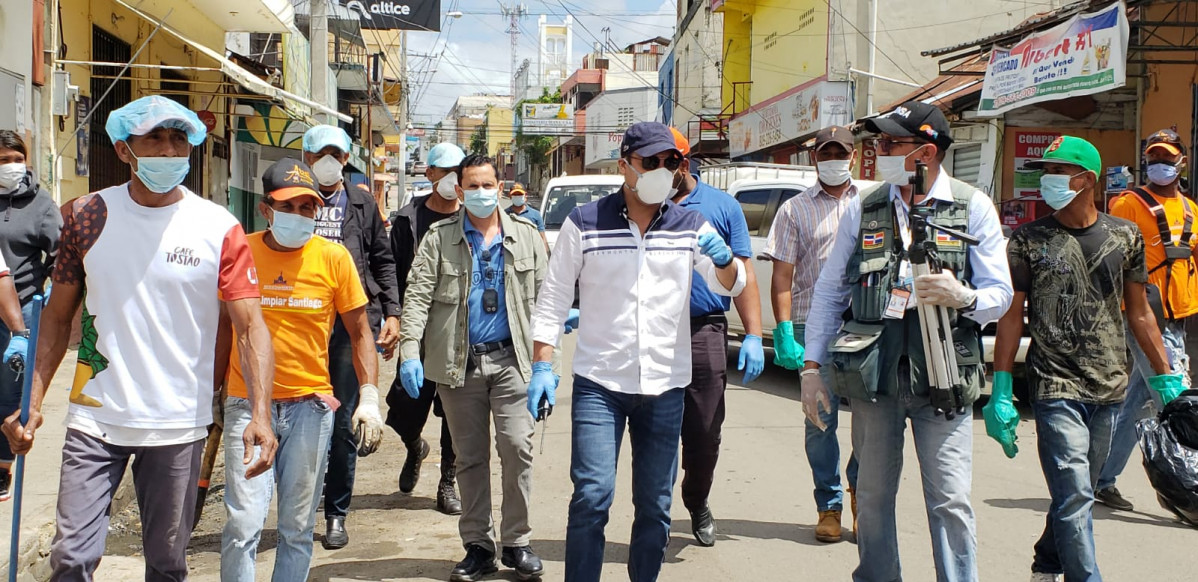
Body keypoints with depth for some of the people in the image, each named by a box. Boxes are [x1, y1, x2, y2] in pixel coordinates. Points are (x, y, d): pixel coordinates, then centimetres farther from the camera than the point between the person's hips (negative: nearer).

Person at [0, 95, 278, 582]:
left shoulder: (219, 229, -5)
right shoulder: (87, 216, 2)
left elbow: (251, 326, -10)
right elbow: (58, 315, 7)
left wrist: (260, 414, -23)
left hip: (178, 425, -1)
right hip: (94, 420, 1)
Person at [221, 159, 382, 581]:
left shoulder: (333, 257, -1)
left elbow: (359, 331, 6)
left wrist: (369, 396, -2)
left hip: (310, 404, 1)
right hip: (247, 402, -1)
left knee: (298, 527, 9)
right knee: (243, 524, -6)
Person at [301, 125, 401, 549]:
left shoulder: (362, 203, 12)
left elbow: (383, 261, 13)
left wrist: (391, 313, 4)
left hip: (353, 321, 0)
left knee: (342, 422, 2)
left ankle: (336, 514, 13)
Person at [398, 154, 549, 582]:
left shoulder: (526, 235, 7)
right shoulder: (439, 238, 5)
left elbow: (543, 300, 5)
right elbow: (418, 295, -2)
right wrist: (410, 350, -15)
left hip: (511, 359, 0)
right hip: (458, 363, 1)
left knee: (517, 447, -8)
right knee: (470, 457, 8)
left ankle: (516, 542, 5)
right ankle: (477, 545, 18)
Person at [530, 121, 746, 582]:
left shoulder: (690, 226, 6)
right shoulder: (584, 223, -2)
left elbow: (730, 285, 4)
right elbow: (553, 298, 1)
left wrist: (724, 260, -19)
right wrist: (542, 365, -6)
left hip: (665, 387, 3)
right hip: (599, 383, -3)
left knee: (655, 504, 10)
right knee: (592, 496, -10)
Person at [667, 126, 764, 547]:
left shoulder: (723, 207, 8)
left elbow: (743, 273, 6)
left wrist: (753, 336, -1)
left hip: (705, 334, 0)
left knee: (705, 434, 7)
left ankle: (697, 504, 32)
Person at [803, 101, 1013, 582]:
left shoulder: (973, 207, 2)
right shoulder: (863, 209, 8)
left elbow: (1000, 293, 3)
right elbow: (829, 290, 12)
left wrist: (964, 298, -20)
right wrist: (812, 365, 7)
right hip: (873, 375, 2)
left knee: (951, 502, -3)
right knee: (873, 496, 10)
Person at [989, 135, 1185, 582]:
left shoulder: (1124, 236, 6)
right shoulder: (1029, 240, -1)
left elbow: (1139, 312, 13)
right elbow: (1011, 316, -1)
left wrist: (1165, 377, 11)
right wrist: (1001, 393, -4)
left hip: (1110, 389, 3)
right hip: (1056, 388, -3)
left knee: (1075, 493, 14)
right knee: (1075, 498, -10)